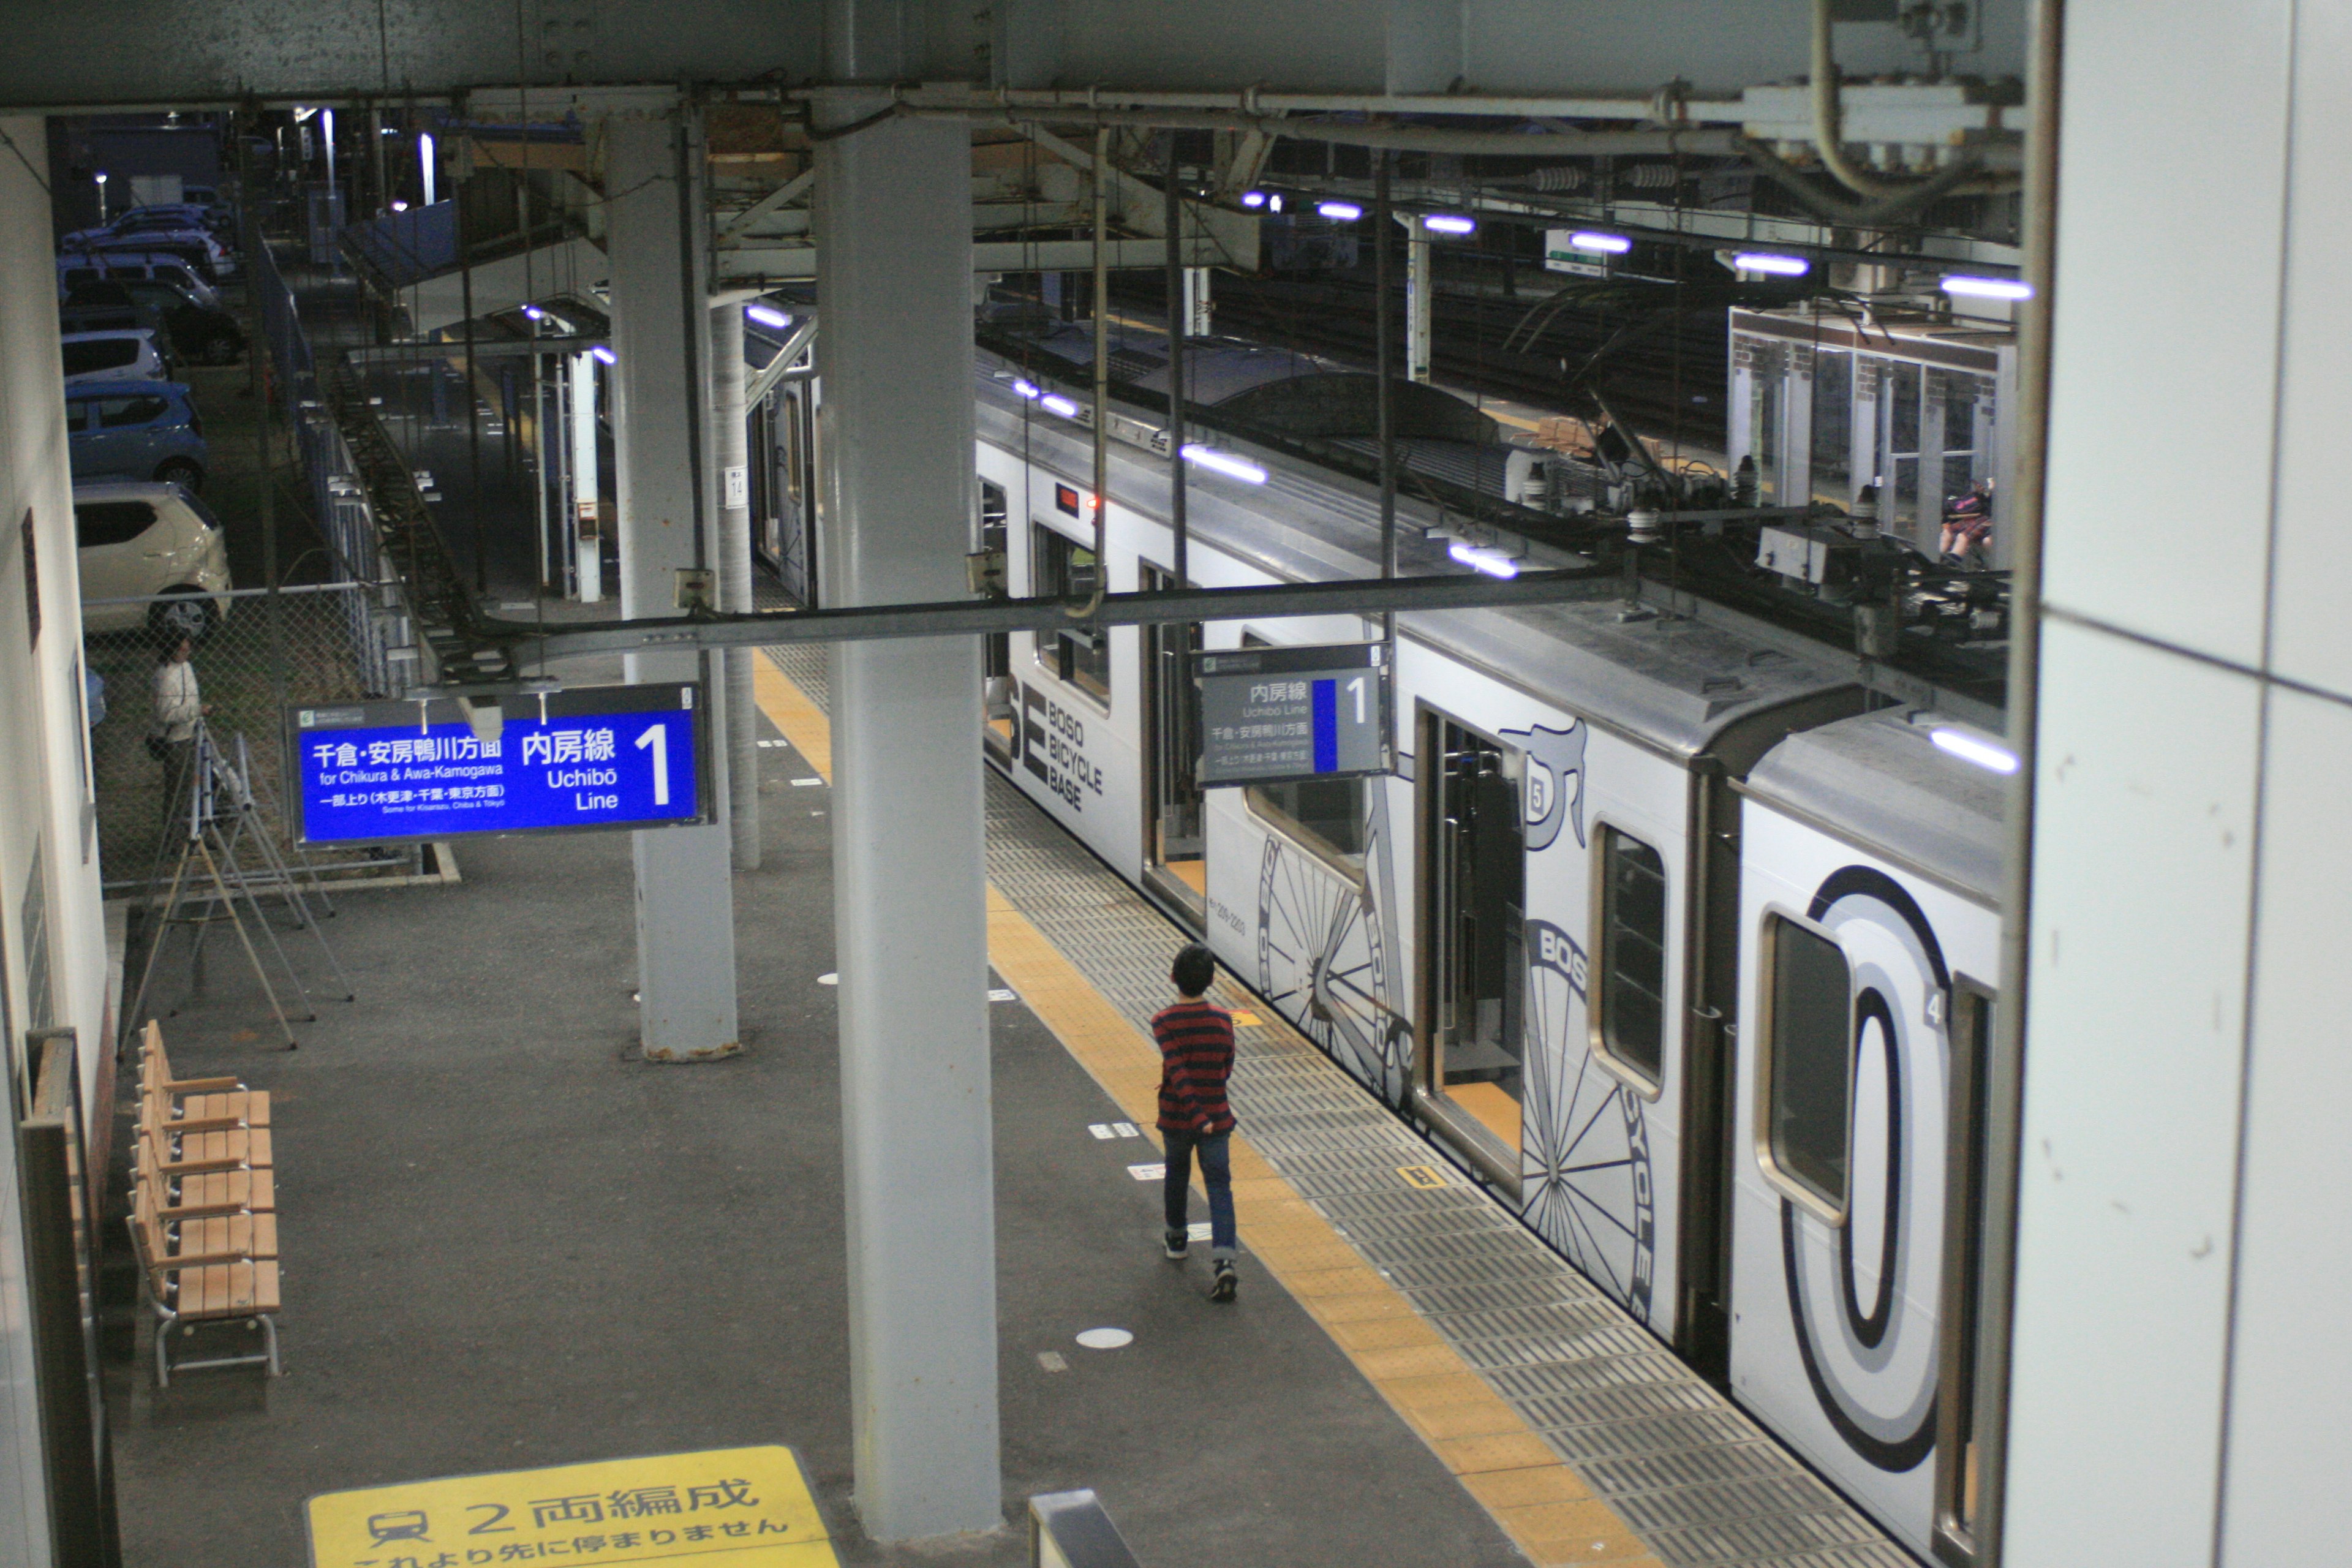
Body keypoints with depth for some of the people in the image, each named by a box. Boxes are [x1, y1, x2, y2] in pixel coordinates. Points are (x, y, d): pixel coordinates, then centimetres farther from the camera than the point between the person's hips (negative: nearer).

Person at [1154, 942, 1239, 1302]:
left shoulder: (1164, 1022, -14)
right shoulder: (1223, 1021, -6)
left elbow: (1177, 1070, -23)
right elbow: (1226, 1070, 4)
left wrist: (1196, 1114, -24)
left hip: (1176, 1118, 0)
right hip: (1217, 1118, 0)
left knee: (1177, 1175, 25)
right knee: (1219, 1185, -1)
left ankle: (1177, 1238, 45)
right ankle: (1224, 1262, -17)